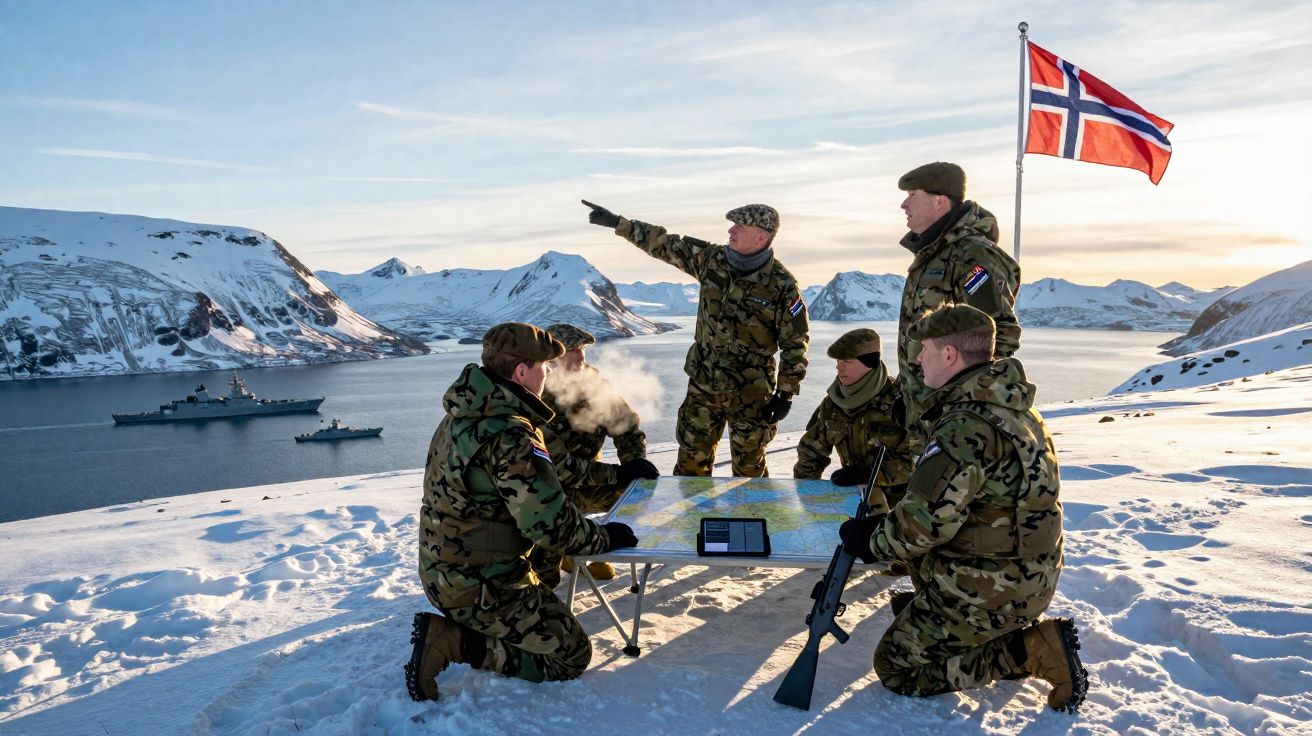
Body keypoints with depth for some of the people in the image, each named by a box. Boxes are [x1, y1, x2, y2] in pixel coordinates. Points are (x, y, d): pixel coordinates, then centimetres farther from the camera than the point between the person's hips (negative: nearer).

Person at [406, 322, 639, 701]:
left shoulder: (463, 416, 4)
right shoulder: (510, 436, -26)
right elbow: (550, 525, -25)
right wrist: (606, 537, -8)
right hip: (480, 588, -9)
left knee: (550, 614, 27)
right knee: (572, 656, 2)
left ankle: (447, 629, 9)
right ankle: (450, 641, -7)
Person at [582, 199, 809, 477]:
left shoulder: (782, 286, -15)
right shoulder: (712, 260, -3)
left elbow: (795, 343, -10)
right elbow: (665, 244, 5)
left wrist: (786, 393, -10)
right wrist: (618, 223, 3)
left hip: (749, 392, -4)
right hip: (702, 382, 4)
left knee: (749, 464, 10)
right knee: (692, 455, 14)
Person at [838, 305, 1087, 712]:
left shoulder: (967, 427, -26)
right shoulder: (1011, 404, 5)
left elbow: (924, 522, -26)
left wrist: (870, 541, -7)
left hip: (989, 588, -9)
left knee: (896, 668, 4)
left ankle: (1031, 651, -4)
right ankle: (1020, 630, 15)